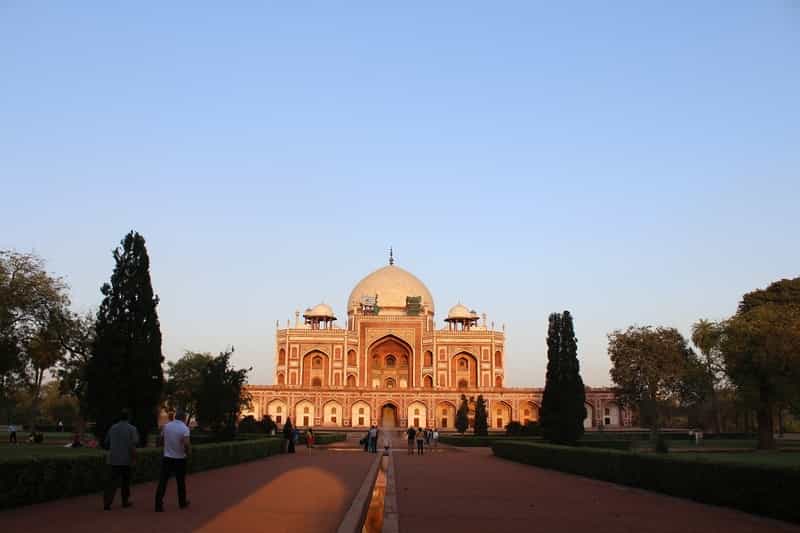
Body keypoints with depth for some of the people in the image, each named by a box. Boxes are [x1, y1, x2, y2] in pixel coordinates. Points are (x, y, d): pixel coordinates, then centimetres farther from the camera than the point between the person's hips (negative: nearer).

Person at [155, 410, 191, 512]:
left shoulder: (167, 426, 1)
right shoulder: (184, 428, -13)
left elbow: (162, 437, 16)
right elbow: (186, 443, -26)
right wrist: (188, 451, -7)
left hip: (167, 458, 2)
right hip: (180, 459, -2)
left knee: (162, 482, 0)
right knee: (181, 482, 14)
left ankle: (159, 505, -8)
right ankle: (182, 503, 27)